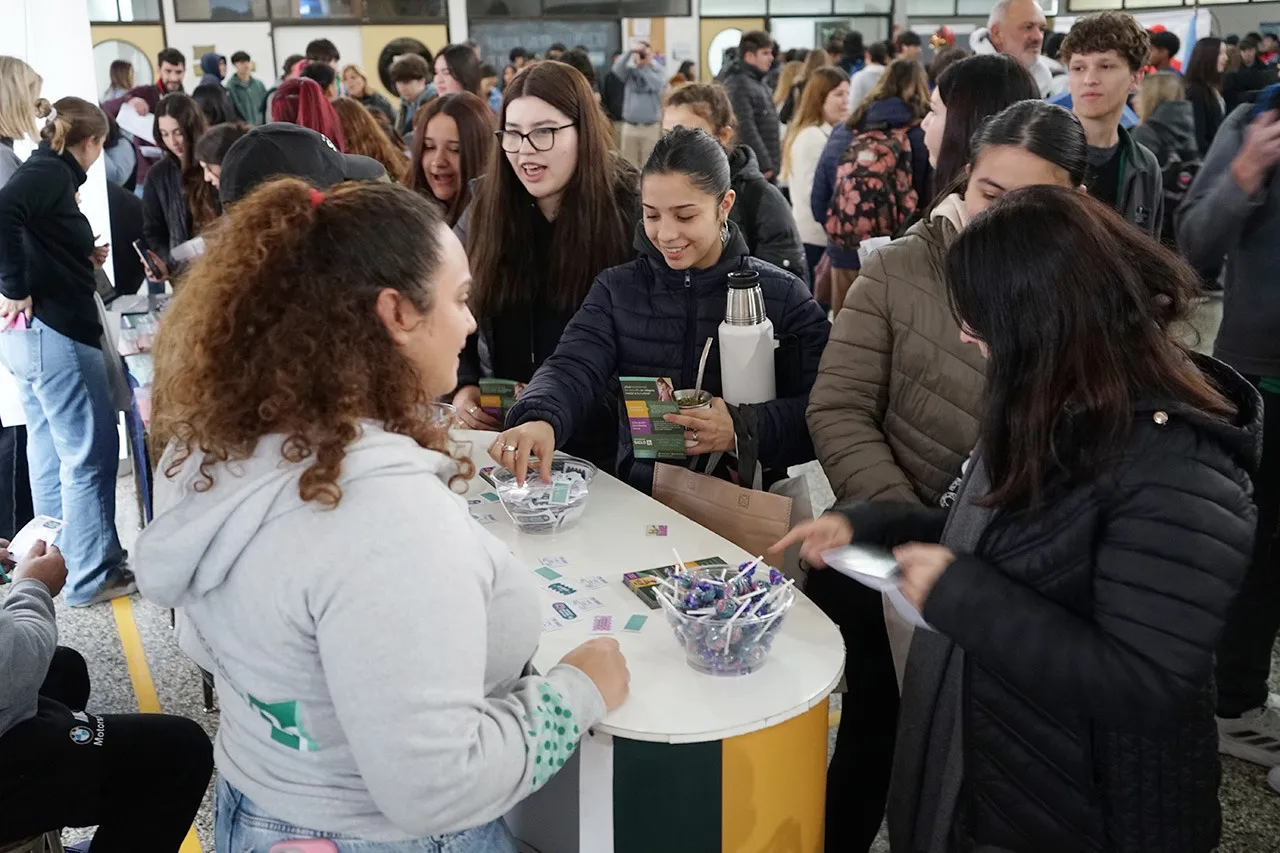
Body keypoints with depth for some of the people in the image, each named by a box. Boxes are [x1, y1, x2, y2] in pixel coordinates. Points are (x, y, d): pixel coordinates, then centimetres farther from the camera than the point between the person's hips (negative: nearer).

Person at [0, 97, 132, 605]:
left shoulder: (44, 169, 13)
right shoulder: (51, 171, -11)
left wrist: (81, 258, 21)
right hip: (54, 332, -9)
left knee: (51, 454, 16)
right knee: (91, 454, -1)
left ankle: (58, 563, 27)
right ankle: (94, 575, 7)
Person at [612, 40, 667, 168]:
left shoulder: (658, 72, 3)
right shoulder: (630, 71, 6)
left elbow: (658, 85, -18)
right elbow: (617, 68, -15)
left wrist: (643, 67, -20)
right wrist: (630, 51, -25)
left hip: (651, 127, -2)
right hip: (630, 126, 2)